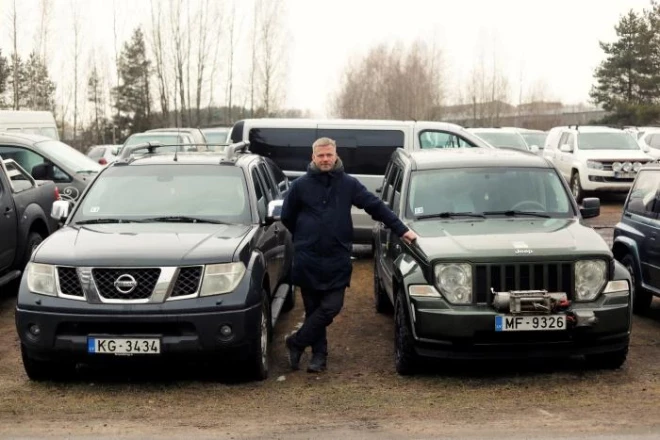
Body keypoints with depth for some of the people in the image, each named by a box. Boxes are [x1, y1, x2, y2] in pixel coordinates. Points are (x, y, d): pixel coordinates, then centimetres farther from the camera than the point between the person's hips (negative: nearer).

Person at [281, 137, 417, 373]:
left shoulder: (349, 184, 2)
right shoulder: (300, 185, 0)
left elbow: (376, 206, 3)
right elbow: (287, 216, 12)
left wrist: (401, 230, 0)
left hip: (338, 259, 0)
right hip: (307, 260, 0)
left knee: (331, 307, -8)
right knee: (313, 309, 5)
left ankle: (296, 343, 7)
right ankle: (319, 354, 18)